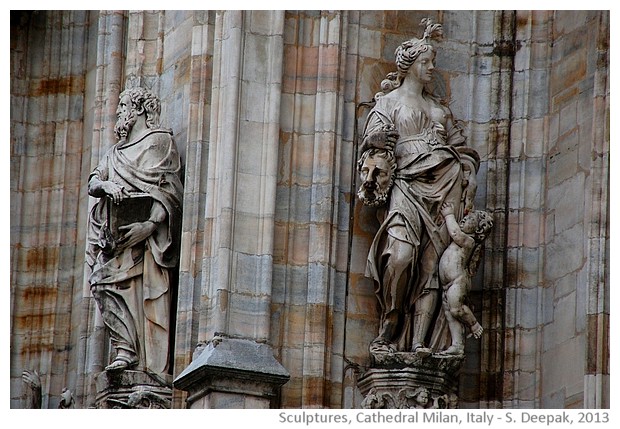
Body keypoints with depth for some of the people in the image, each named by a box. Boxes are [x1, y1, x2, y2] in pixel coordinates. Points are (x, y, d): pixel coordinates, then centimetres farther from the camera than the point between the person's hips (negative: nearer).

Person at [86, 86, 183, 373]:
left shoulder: (159, 141, 5)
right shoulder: (116, 152, 27)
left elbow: (168, 189, -6)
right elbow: (92, 184, 17)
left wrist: (150, 223, -20)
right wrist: (106, 185, -7)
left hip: (146, 234, -6)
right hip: (116, 235, 7)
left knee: (148, 294, -16)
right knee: (104, 280, -13)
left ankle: (154, 367, -21)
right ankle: (126, 351, -18)